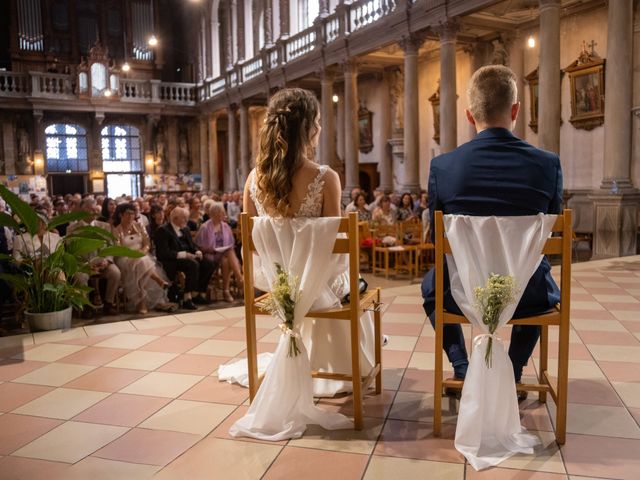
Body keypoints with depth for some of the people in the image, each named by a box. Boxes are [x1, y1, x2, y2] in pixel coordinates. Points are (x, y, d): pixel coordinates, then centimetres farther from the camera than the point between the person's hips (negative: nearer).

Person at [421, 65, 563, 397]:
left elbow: (437, 239, 0)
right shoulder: (548, 164, -11)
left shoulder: (442, 166, -12)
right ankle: (512, 373, 27)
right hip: (527, 297, 1)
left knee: (430, 284, 34)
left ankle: (463, 370, 25)